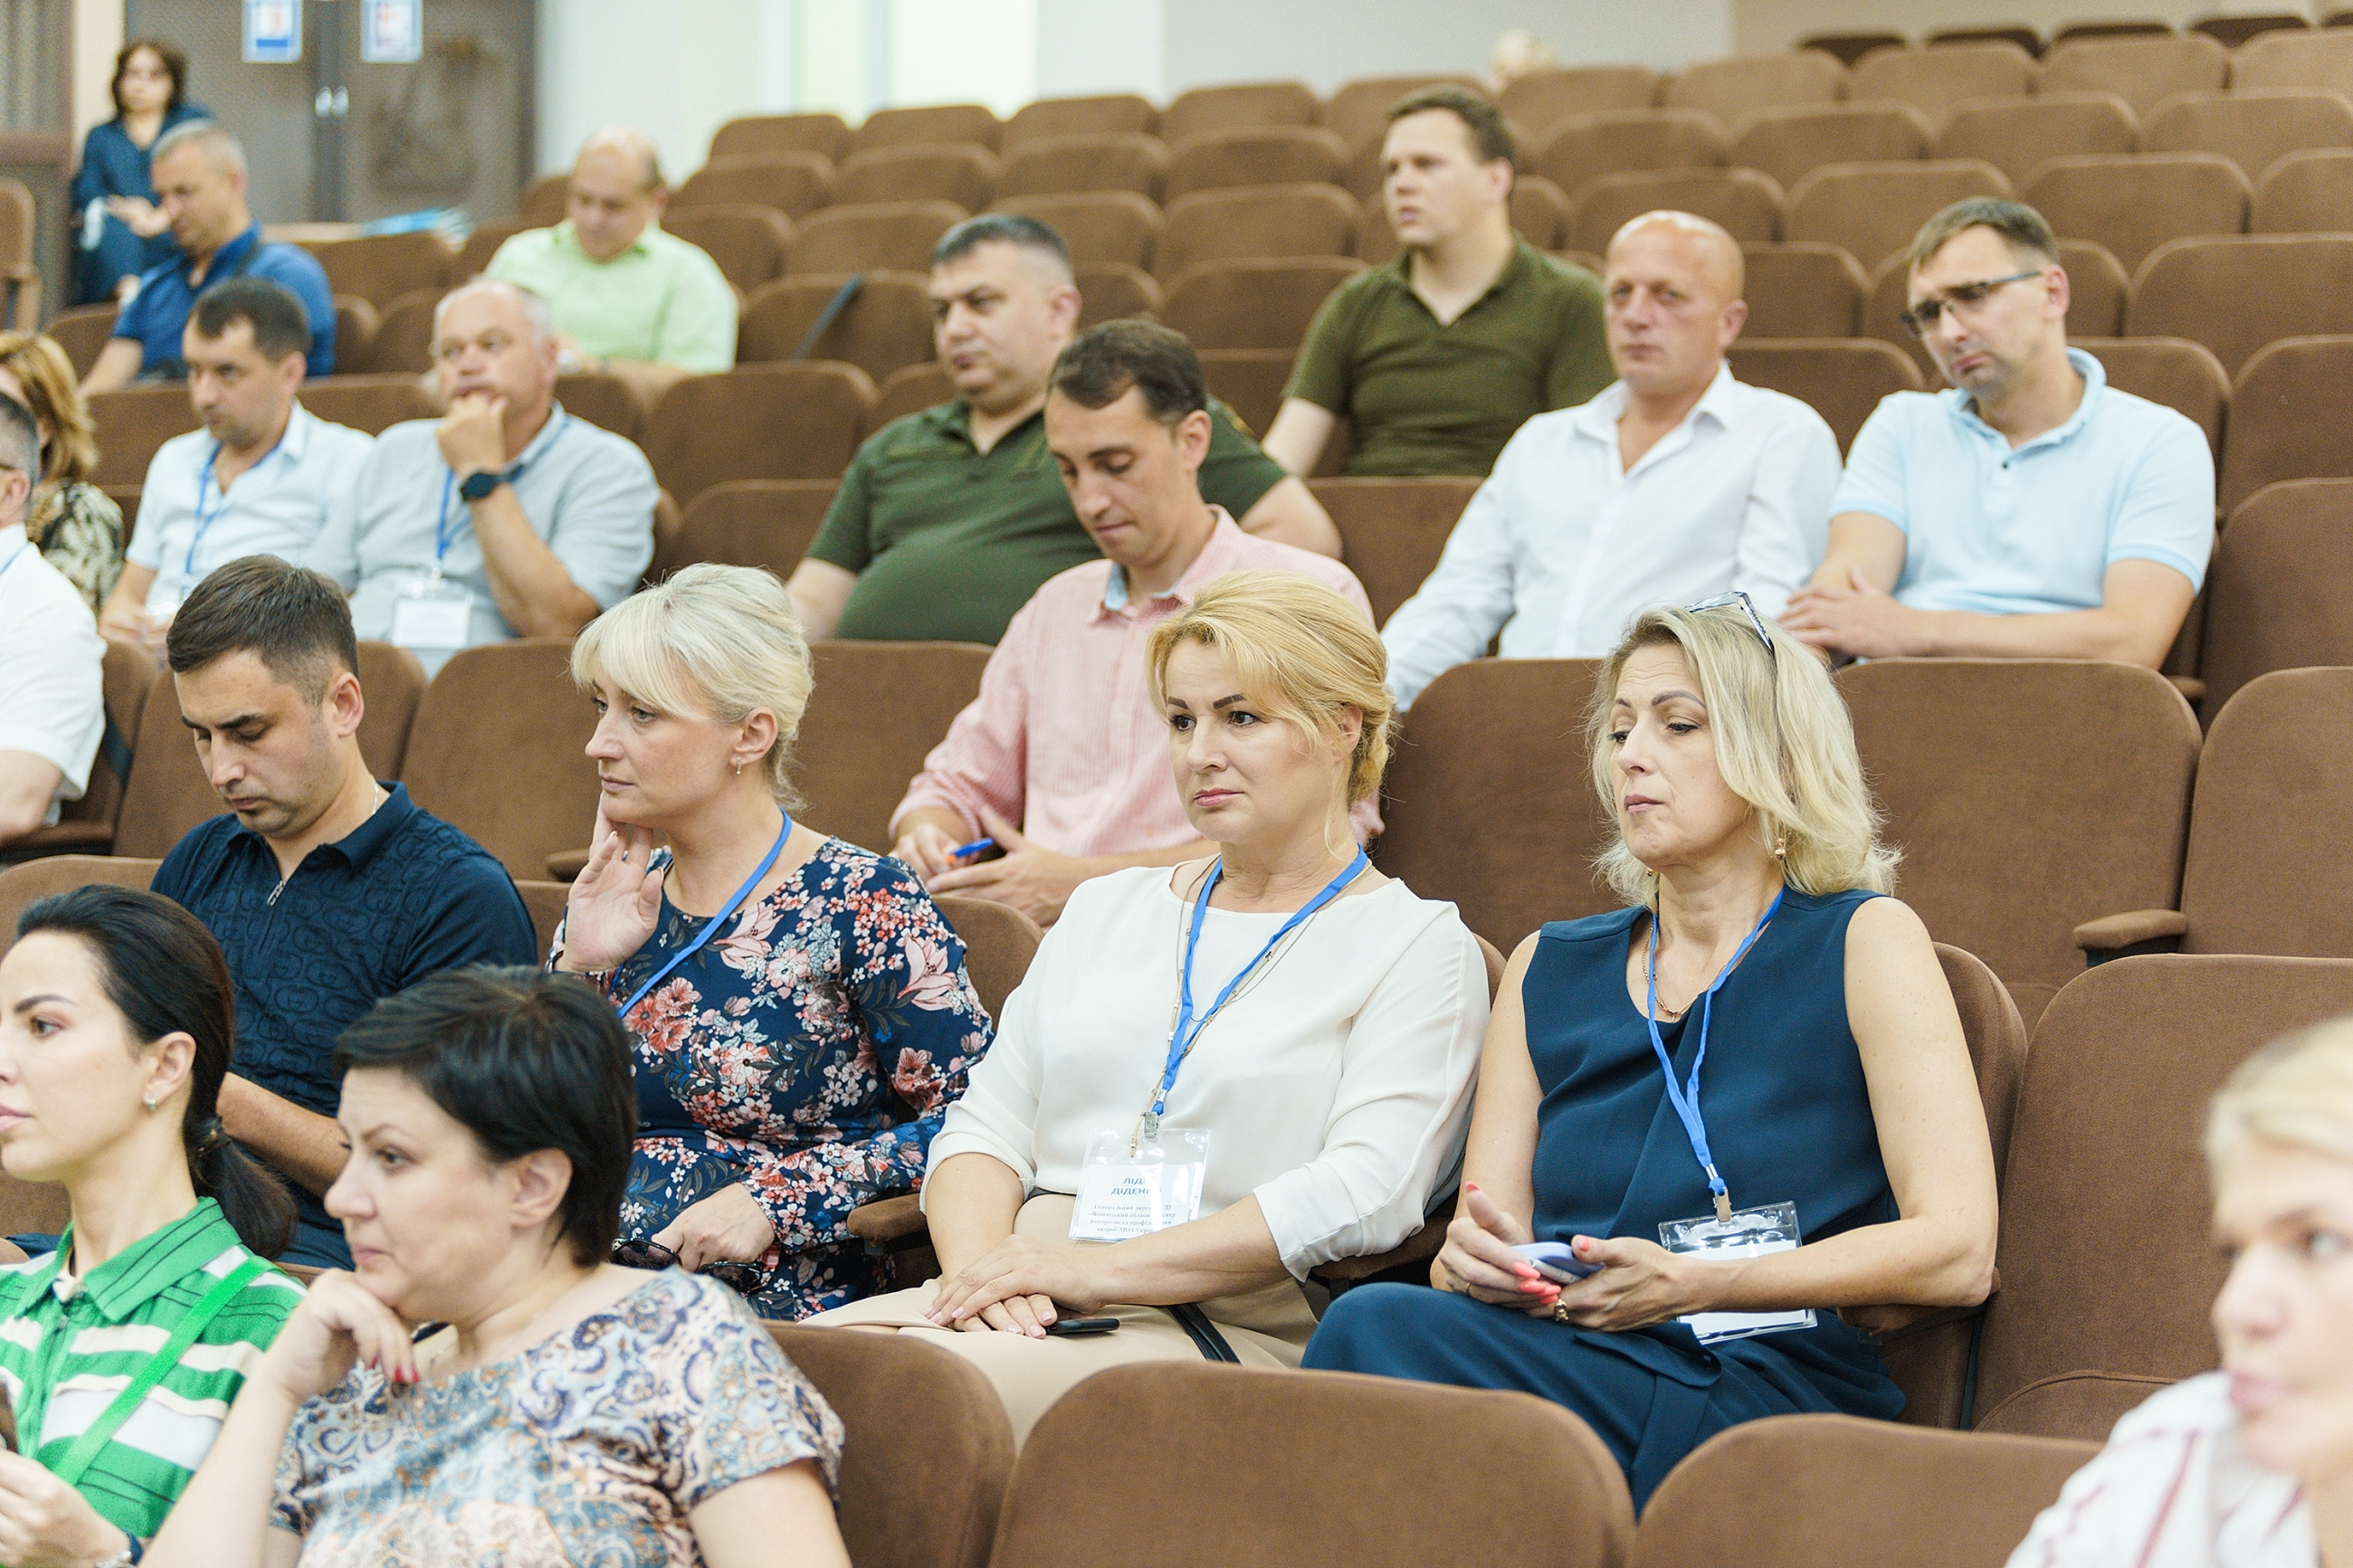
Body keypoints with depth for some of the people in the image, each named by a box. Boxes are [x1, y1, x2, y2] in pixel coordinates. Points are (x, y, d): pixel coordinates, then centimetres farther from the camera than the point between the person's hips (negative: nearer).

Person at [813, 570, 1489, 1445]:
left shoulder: (1419, 944, 5)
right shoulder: (1106, 909, 25)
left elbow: (1368, 1193, -10)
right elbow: (985, 1126, 18)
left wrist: (1097, 1268, -16)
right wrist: (983, 1260, -7)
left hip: (1232, 1330, -5)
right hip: (1021, 1312, 5)